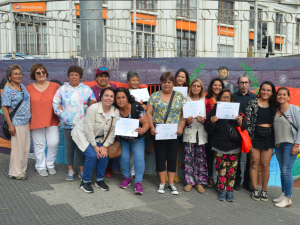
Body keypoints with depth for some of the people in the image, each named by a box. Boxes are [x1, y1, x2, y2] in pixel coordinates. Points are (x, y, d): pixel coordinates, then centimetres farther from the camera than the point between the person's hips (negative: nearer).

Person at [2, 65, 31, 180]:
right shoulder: (7, 90, -11)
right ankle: (15, 172, 12)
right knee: (17, 147, -1)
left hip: (26, 121, 7)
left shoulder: (22, 86, 9)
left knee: (26, 147, 13)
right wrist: (10, 125, -16)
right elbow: (4, 108, -13)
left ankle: (22, 169, 26)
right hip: (16, 123, -7)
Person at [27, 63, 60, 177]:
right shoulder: (28, 88, 4)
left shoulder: (55, 86, 4)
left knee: (53, 143, -3)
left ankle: (50, 165, 20)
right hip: (36, 122, 0)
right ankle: (41, 167, 23)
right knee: (39, 145, 7)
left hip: (52, 121, 0)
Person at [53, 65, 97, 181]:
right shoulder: (62, 89, 7)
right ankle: (70, 170, 19)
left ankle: (82, 170, 15)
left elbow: (93, 102, 8)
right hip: (67, 124, 1)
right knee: (69, 147, 7)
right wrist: (62, 114, -6)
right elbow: (55, 103, 4)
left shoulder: (86, 89, 6)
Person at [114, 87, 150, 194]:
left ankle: (139, 182, -5)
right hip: (123, 139, 2)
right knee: (124, 157, -4)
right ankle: (127, 178, 18)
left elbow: (146, 122, -23)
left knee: (139, 158, -12)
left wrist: (142, 130, -43)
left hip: (137, 138, -2)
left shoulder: (136, 107, -26)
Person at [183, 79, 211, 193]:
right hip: (189, 132, 0)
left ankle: (200, 182, 12)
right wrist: (187, 120, -12)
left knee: (201, 157, 2)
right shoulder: (186, 100, 8)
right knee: (189, 157, 0)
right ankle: (189, 181, 11)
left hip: (201, 133, 0)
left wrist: (203, 120, -14)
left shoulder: (205, 101, 8)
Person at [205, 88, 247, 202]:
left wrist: (240, 122, -16)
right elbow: (208, 129, 1)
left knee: (232, 170, 2)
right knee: (221, 169, 1)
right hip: (219, 147, -1)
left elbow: (244, 127, 6)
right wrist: (211, 122, -20)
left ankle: (230, 191, 12)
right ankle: (222, 190, 13)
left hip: (234, 146, 1)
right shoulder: (214, 111, 3)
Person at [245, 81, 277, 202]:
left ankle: (264, 190, 20)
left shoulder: (273, 105, 8)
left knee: (265, 165, 6)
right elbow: (247, 122, -5)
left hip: (268, 137, 2)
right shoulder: (252, 103, -1)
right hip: (255, 136, -2)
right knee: (254, 164, 4)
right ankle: (255, 190, 16)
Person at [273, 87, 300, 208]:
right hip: (278, 145, 6)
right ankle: (283, 194, 20)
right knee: (282, 170, 10)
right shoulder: (276, 110, 11)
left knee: (286, 170, -8)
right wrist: (275, 143, 6)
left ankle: (288, 198, 1)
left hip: (290, 144, -6)